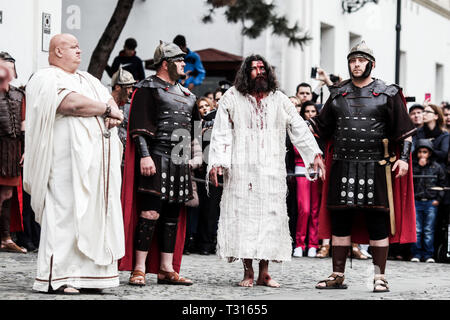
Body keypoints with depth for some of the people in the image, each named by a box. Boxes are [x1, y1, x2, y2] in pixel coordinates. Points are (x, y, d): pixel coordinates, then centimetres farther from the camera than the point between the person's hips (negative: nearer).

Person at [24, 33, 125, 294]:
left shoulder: (86, 78, 26)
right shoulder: (46, 79, -2)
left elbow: (109, 99, 19)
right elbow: (71, 103, -18)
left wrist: (112, 112, -5)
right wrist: (106, 109, -5)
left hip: (97, 162, 8)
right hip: (68, 160, -8)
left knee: (93, 213, 3)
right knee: (65, 213, -10)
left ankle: (85, 273, 4)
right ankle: (55, 278, -9)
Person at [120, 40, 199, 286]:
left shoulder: (185, 93, 21)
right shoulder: (148, 88, -3)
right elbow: (139, 126, -11)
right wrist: (145, 155, -20)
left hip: (180, 162, 8)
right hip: (156, 160, -8)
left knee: (173, 215, 7)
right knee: (150, 213, -12)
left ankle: (167, 269, 11)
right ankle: (139, 269, -10)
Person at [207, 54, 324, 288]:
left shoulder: (279, 100, 12)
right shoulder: (232, 98, 6)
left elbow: (299, 128, 12)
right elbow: (221, 134, 3)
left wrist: (314, 153, 2)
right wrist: (216, 163, -7)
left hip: (272, 171, 2)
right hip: (240, 170, -2)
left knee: (270, 218, -2)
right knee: (243, 217, -4)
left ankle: (264, 272, 3)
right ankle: (248, 272, 2)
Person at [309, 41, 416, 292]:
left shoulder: (388, 94, 3)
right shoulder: (337, 94, 13)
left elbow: (404, 130, 2)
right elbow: (323, 127, 18)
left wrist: (404, 158, -8)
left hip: (374, 167, -3)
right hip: (342, 167, 4)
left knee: (378, 223, -2)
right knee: (340, 221, 6)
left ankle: (380, 278, 4)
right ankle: (338, 277, 14)